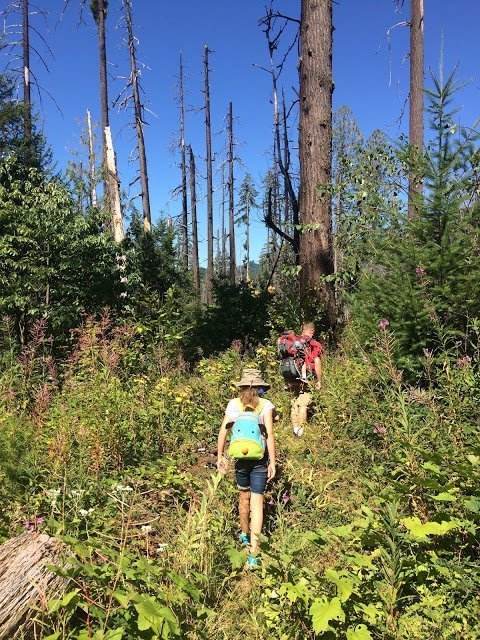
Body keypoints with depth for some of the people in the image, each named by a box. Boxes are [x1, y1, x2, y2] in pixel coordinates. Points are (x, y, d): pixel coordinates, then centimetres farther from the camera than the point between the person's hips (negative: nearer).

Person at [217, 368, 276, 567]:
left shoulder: (233, 404, 0)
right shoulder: (265, 405, -5)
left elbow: (223, 431, -2)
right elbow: (270, 433, -11)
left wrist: (220, 456, 8)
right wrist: (272, 462, -9)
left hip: (240, 455, 2)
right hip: (259, 456, -2)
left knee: (244, 496, 23)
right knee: (257, 502, 2)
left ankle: (244, 535, 44)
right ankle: (253, 552, -4)